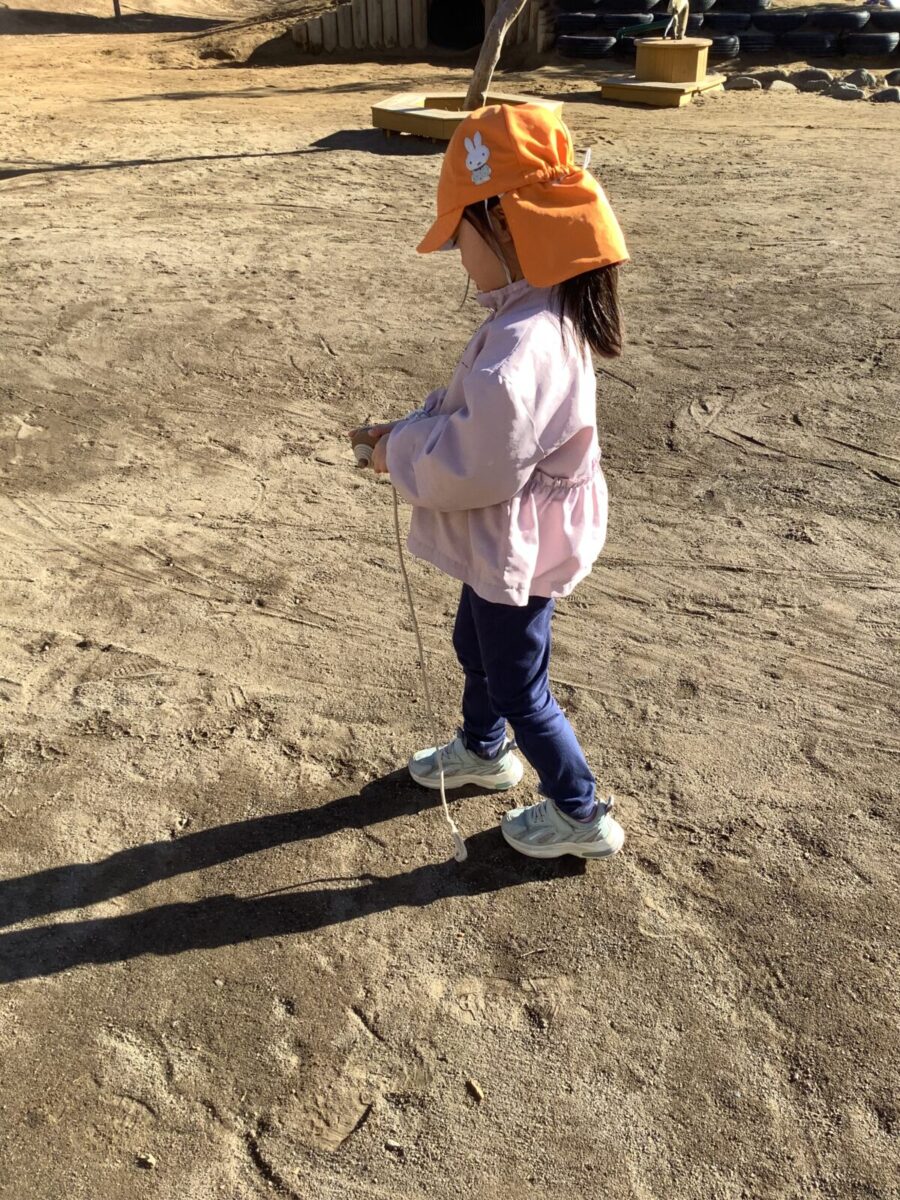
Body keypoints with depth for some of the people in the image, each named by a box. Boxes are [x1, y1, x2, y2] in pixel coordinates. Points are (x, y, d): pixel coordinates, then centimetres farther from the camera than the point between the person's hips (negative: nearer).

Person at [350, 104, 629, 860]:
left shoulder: (519, 347, -35)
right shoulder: (546, 315, -1)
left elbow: (473, 466, -33)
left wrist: (401, 454, -16)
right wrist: (408, 430, -1)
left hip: (516, 554, -10)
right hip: (508, 545, 10)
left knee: (519, 687, 11)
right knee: (476, 649, 30)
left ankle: (582, 815, 32)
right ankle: (484, 749, 57)